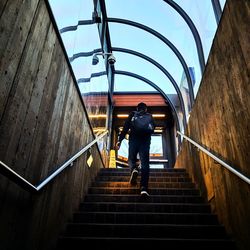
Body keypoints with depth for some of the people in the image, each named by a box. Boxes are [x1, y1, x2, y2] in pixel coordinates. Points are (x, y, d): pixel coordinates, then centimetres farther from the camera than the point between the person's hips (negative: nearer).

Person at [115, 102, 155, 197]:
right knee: (145, 163, -5)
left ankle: (134, 169, -23)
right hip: (145, 140, 0)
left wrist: (120, 140, 0)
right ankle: (144, 188, -19)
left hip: (133, 139, 0)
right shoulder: (149, 116, 22)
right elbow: (153, 128, 11)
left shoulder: (132, 114, 17)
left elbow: (125, 127, 5)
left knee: (132, 158, 13)